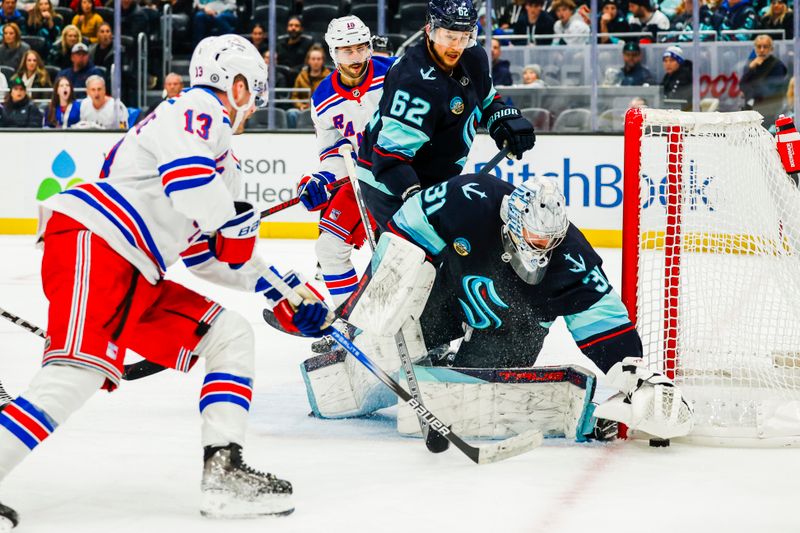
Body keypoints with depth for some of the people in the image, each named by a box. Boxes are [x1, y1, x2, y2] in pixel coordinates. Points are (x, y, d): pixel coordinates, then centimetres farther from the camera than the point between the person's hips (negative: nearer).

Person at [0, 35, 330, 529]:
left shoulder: (223, 165, 29)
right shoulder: (200, 109, -1)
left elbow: (210, 252, 32)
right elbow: (184, 171, -23)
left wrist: (283, 293, 32)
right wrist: (236, 223, -12)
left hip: (138, 276, 10)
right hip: (89, 245, -10)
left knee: (232, 336, 9)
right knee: (79, 373, -27)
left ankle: (223, 472, -1)